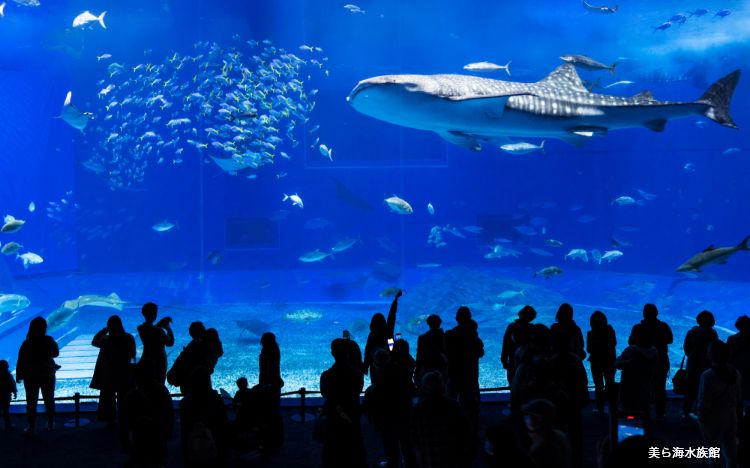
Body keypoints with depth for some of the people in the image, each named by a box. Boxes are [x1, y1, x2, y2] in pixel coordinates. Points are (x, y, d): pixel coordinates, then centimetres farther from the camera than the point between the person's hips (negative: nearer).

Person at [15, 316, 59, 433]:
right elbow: (56, 353, 7)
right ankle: (50, 424, 23)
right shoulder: (49, 341, -9)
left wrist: (18, 375, -1)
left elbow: (21, 361, -10)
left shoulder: (26, 343, -12)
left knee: (31, 402, 4)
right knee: (49, 400, 16)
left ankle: (31, 427, 4)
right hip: (47, 375, 1)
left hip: (31, 376, -1)